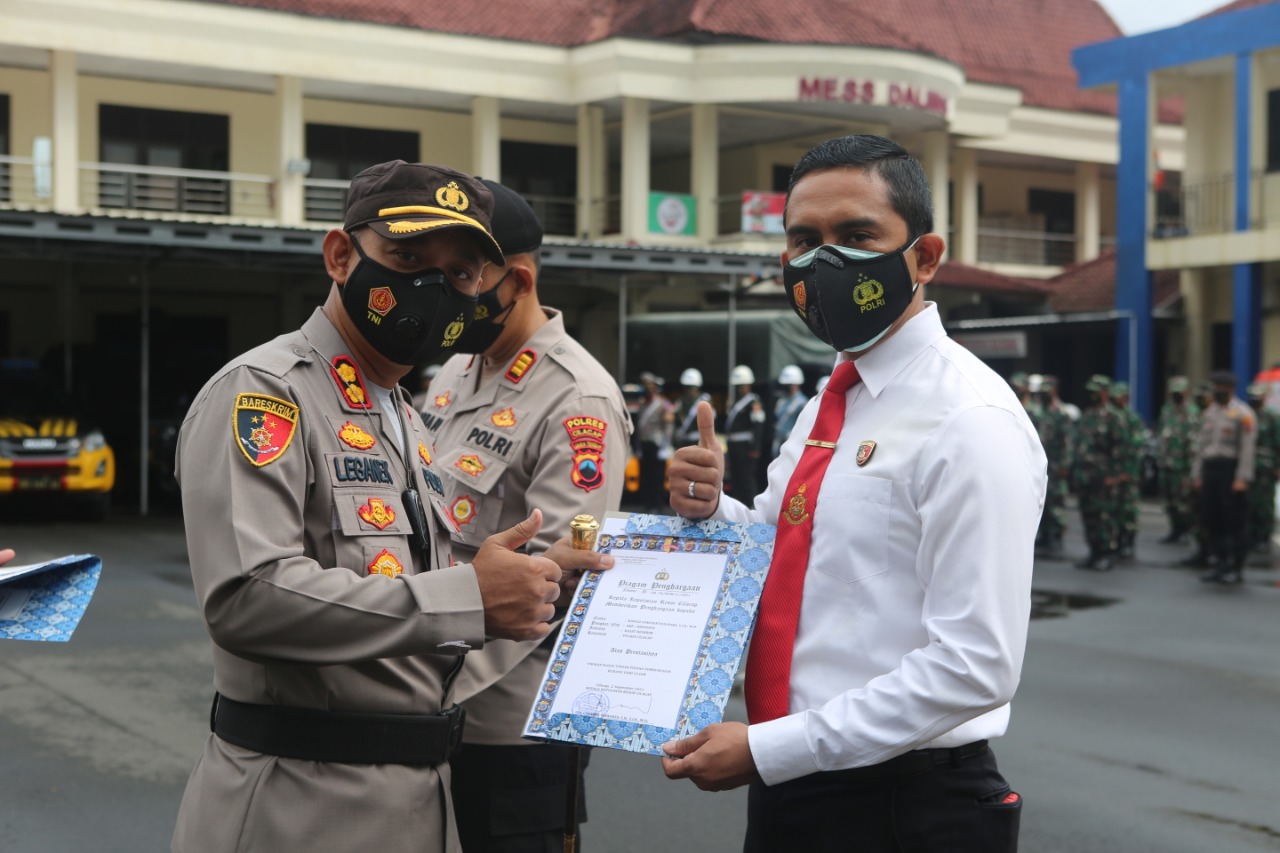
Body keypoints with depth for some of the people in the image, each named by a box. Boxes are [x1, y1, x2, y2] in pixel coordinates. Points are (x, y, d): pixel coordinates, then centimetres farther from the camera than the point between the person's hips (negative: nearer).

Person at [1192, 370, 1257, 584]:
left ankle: (1236, 568, 3)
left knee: (1235, 522, -3)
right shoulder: (1209, 412, 16)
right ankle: (1218, 563, 17)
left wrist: (1242, 478, -18)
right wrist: (1197, 474, 13)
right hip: (1210, 470, 7)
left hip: (1230, 471, -7)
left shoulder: (1243, 414, -6)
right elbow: (1201, 445, 18)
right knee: (1213, 520, 8)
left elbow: (1248, 448, -12)